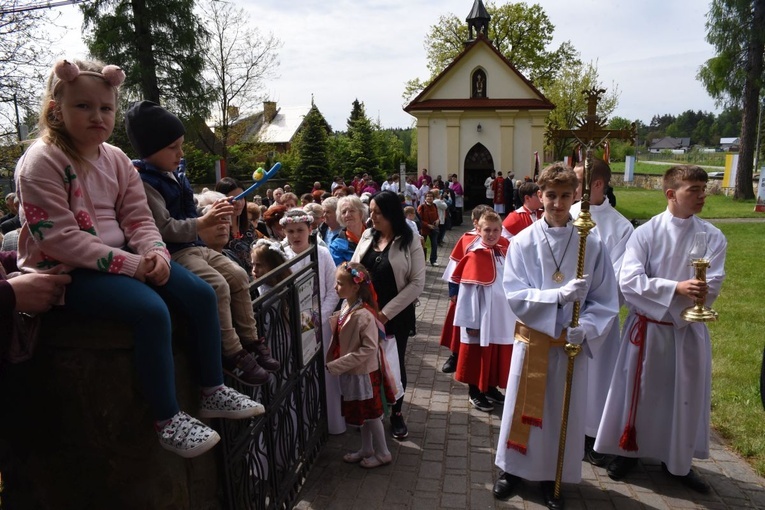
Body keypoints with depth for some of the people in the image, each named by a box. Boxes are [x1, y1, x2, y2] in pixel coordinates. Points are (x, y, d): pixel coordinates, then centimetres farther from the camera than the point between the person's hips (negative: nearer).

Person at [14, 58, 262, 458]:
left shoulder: (115, 159, 9)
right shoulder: (40, 163, -12)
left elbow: (139, 218, 6)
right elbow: (61, 239, -20)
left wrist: (155, 253, -16)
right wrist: (132, 264, -25)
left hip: (123, 258, 7)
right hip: (67, 273, -7)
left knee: (200, 294, -6)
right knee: (151, 310, -30)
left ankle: (213, 393, 7)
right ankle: (167, 421, -14)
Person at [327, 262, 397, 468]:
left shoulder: (363, 315, -28)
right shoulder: (345, 306, -2)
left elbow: (369, 348, -27)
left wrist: (338, 365, -25)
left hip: (364, 372, -8)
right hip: (352, 372, 8)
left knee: (371, 414, 10)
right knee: (362, 413, 23)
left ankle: (383, 453, 30)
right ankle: (366, 449, 40)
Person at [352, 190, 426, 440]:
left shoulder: (409, 242, -10)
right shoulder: (367, 236, 2)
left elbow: (417, 283, -14)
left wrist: (386, 312, -16)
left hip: (396, 315, -3)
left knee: (395, 363, 10)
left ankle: (396, 413, 30)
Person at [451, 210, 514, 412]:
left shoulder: (505, 252, 5)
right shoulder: (475, 256, -15)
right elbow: (468, 290, -15)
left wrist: (514, 313, 11)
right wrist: (471, 321, -15)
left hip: (503, 317, 7)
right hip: (482, 317, -6)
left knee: (498, 355, 17)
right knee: (478, 356, 8)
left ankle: (491, 388, 35)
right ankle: (474, 393, 23)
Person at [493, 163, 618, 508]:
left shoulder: (592, 244, -6)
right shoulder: (523, 242, -7)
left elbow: (605, 300, -2)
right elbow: (514, 295, -12)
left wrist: (586, 327, -19)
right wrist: (559, 296, -24)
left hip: (572, 342, 1)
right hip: (531, 338, 0)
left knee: (564, 410, 12)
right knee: (523, 407, 12)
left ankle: (552, 476, 31)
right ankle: (514, 467, 32)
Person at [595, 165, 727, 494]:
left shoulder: (712, 237, -1)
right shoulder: (646, 233, -9)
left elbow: (712, 286, -10)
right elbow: (629, 281, -17)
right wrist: (676, 288, -27)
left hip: (688, 328, 3)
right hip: (647, 326, -2)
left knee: (686, 395, 13)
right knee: (639, 390, 10)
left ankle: (678, 461, 32)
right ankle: (629, 449, 30)